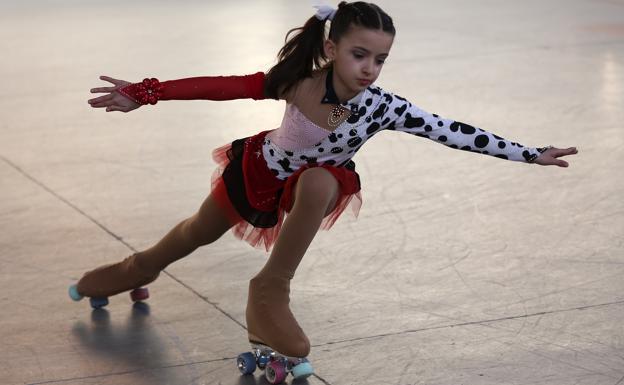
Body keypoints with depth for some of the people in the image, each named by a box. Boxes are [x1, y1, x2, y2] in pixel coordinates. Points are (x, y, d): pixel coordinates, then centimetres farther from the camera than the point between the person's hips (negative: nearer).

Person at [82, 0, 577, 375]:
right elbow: (223, 86, -25)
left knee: (320, 184, -37)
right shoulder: (297, 80, -31)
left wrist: (531, 154, -31)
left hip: (312, 183, -1)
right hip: (258, 170, 1)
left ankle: (270, 291, -21)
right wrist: (144, 93, -27)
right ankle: (143, 267, 56)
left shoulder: (383, 107, -30)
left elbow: (455, 133, -30)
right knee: (198, 233, 21)